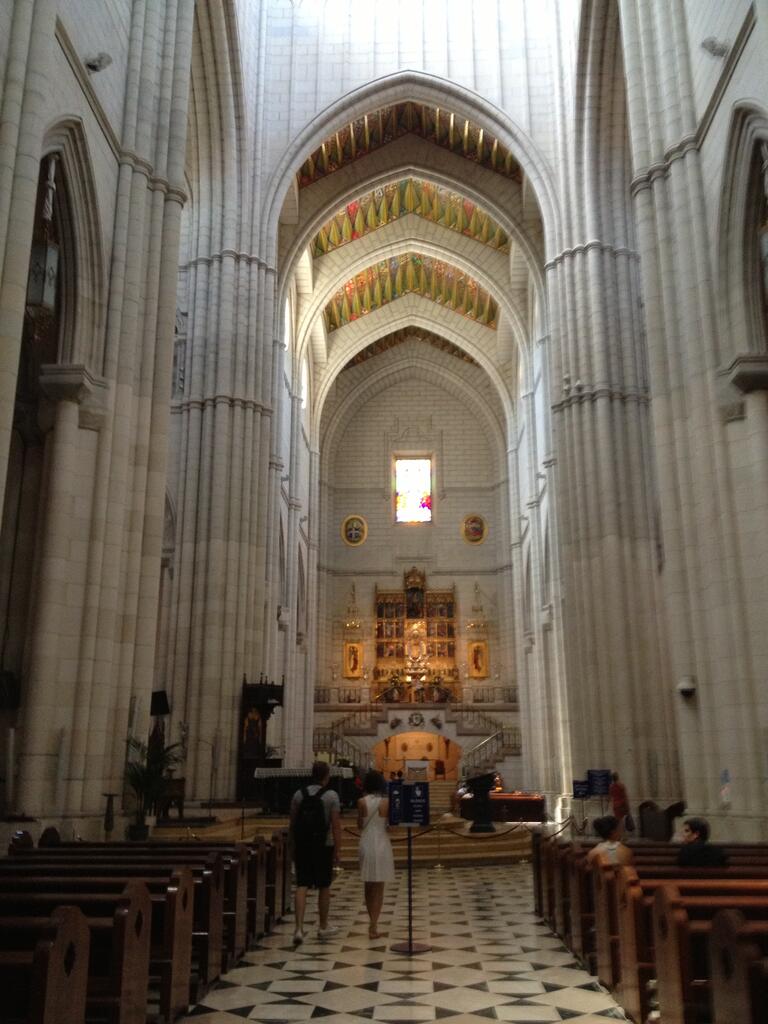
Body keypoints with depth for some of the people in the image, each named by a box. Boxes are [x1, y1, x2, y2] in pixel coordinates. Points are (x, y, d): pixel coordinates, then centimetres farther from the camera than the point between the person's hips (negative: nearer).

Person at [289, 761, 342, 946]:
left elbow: (292, 823, 8)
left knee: (302, 886, 2)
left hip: (302, 845, 3)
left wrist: (293, 847, 17)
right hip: (323, 846, -2)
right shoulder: (331, 795, -7)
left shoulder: (299, 794, 3)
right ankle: (323, 928, 24)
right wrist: (337, 851, -8)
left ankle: (299, 928, -11)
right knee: (324, 887, 12)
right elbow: (336, 825, -11)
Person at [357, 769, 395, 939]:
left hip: (366, 845, 2)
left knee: (368, 887, 16)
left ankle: (372, 922, 23)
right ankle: (373, 926, 0)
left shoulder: (361, 802, -5)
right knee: (378, 888, 5)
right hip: (381, 845, -2)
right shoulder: (386, 802, -10)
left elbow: (359, 825, 4)